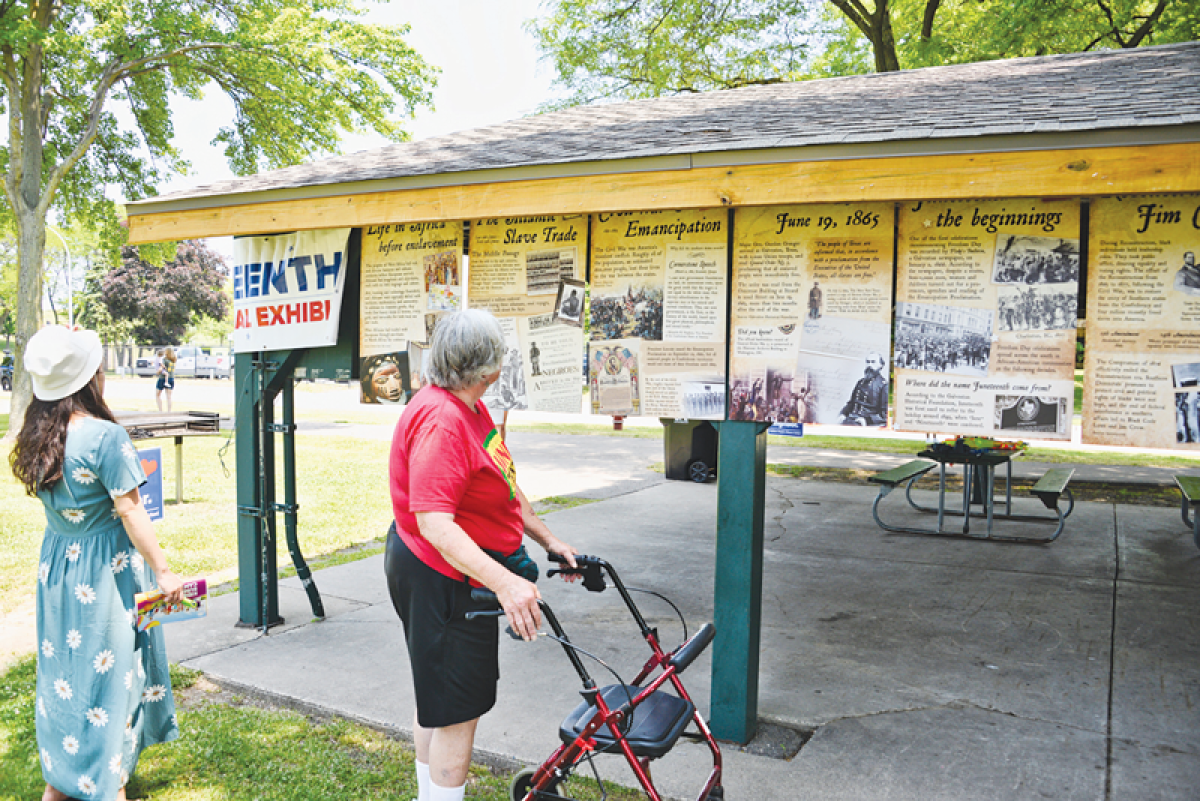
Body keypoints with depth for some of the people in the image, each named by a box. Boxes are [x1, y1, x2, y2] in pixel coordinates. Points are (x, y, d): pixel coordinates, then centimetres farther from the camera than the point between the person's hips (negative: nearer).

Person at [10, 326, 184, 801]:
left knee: (62, 665, 18)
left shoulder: (38, 438, 2)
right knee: (107, 670, 5)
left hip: (56, 565, 7)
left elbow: (57, 502, 11)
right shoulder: (105, 436, -21)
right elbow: (130, 511, -20)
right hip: (105, 571, -7)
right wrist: (163, 571, -14)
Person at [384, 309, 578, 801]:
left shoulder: (469, 407, 7)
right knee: (458, 713, 0)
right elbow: (434, 522, -35)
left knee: (435, 699, 25)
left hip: (442, 575, 11)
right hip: (441, 579, -11)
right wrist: (504, 582, -43)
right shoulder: (441, 419, -27)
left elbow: (504, 488, 16)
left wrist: (549, 541, 14)